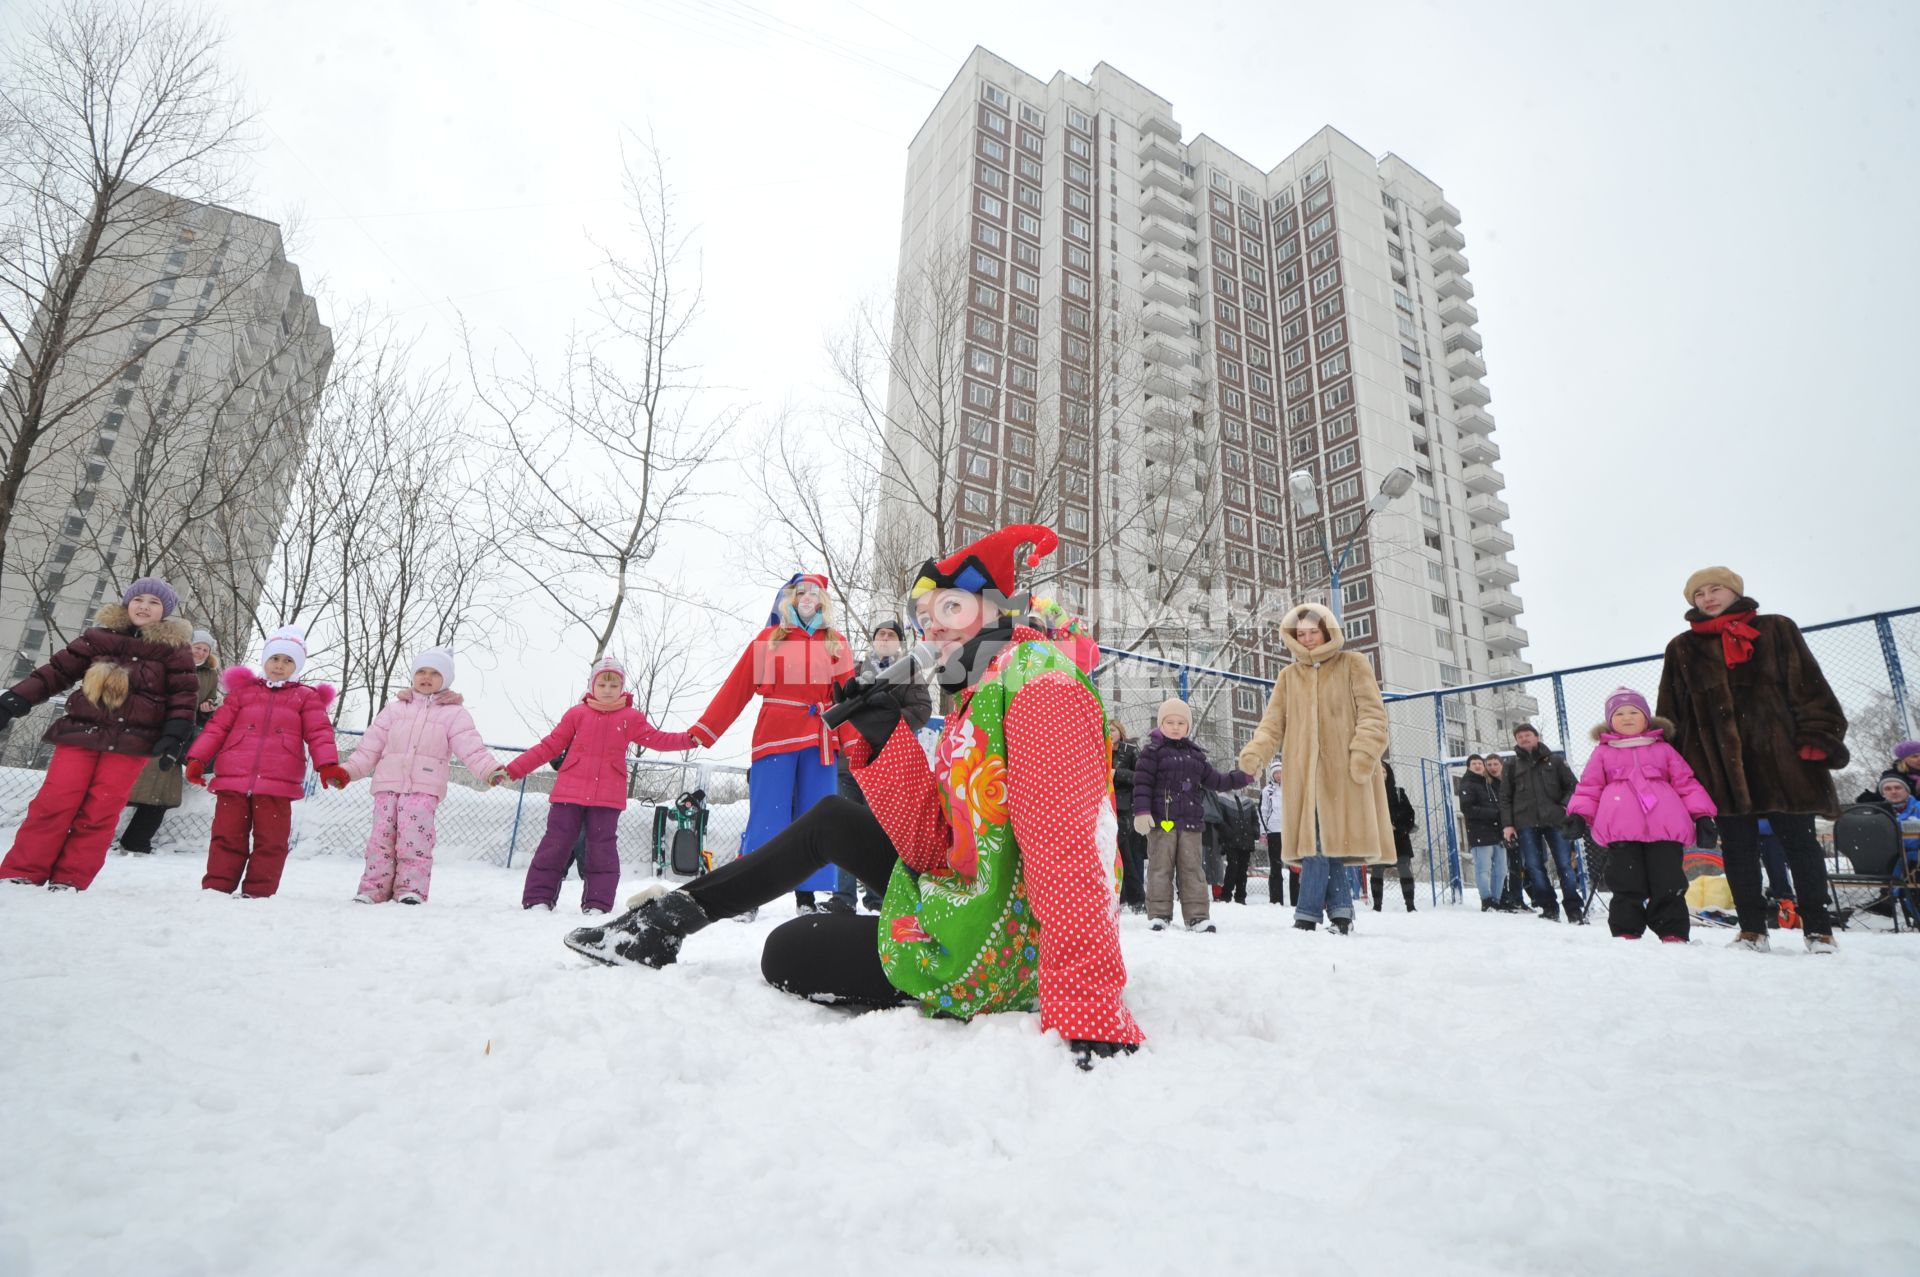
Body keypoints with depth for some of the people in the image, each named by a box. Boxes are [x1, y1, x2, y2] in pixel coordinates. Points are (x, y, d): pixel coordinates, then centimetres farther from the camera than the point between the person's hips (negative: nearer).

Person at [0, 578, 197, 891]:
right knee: (54, 803, -4)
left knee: (100, 812, -3)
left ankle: (70, 880, 4)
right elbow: (59, 669, 11)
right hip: (80, 731, 2)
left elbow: (183, 693, 1)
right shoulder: (99, 636, 10)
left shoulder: (172, 647, 5)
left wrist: (175, 733, -10)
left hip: (131, 740, -2)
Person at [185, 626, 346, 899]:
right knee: (227, 837, 7)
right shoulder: (243, 690, 17)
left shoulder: (306, 697, 11)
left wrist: (328, 764, -14)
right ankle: (216, 889, 15)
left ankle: (257, 894, 9)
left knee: (271, 841, 1)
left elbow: (319, 734, 1)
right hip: (232, 779, 2)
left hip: (277, 784, -1)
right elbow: (218, 726, 13)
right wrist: (197, 758, 2)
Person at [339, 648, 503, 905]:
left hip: (424, 787, -3)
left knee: (414, 836, -13)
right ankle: (373, 889, 7)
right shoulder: (396, 708, 16)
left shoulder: (454, 713, 6)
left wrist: (491, 769, -21)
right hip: (388, 783, 4)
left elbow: (471, 748, -6)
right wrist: (349, 771, 4)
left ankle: (411, 888, -7)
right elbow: (370, 746, 15)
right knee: (381, 836, 1)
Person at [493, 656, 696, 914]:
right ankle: (538, 899, 11)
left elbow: (657, 739, 2)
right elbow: (549, 746, 9)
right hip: (569, 792, 0)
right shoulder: (577, 714, 7)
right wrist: (511, 770, 6)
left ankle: (597, 904, 9)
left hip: (607, 796, 0)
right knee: (555, 844, 2)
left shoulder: (631, 718, 8)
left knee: (602, 848, 2)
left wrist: (690, 738, -13)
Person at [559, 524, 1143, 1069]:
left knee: (788, 953, 1)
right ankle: (677, 910, 27)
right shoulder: (976, 701, 9)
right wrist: (878, 738, -8)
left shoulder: (1039, 684, -19)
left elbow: (1065, 853, -31)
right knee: (828, 821, 19)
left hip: (1003, 951, -9)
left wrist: (1091, 1018, -36)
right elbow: (934, 847, 1)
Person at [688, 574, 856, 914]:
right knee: (766, 819, -3)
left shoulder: (835, 643, 12)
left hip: (819, 740, 2)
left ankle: (806, 897, 13)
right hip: (774, 737, -2)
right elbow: (735, 689, 5)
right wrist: (703, 731, -1)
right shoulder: (768, 639, 9)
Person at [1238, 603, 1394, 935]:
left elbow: (1373, 713, 1)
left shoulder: (1353, 665, 9)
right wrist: (1255, 752, -10)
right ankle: (1340, 908, 8)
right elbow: (1273, 723, 9)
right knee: (1315, 842, -3)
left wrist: (1364, 753, -15)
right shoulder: (1288, 676, 17)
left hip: (1344, 771, -3)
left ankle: (1308, 915, -2)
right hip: (1304, 773, 3)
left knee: (1327, 841, -8)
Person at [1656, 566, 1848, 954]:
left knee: (1799, 840, 4)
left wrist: (1818, 738, -10)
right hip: (1719, 764, 2)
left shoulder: (1776, 631, 8)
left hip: (1780, 756, -1)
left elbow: (1809, 686, 1)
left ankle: (1818, 928, 15)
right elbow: (1670, 712, 10)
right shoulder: (1682, 649, 11)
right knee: (1738, 846, 5)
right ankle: (1752, 928, 13)